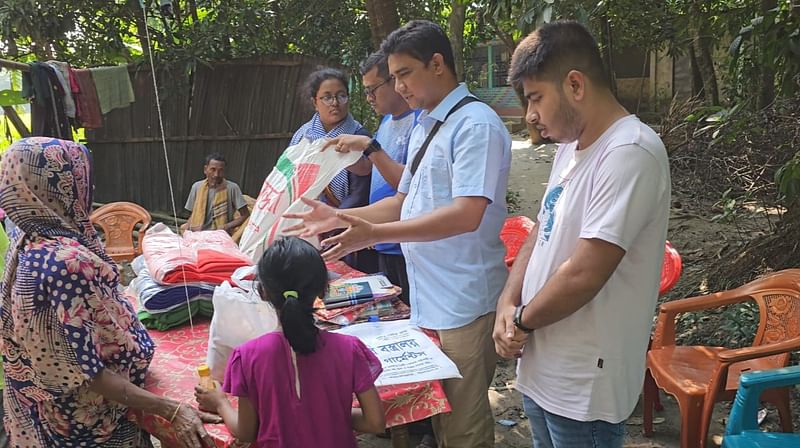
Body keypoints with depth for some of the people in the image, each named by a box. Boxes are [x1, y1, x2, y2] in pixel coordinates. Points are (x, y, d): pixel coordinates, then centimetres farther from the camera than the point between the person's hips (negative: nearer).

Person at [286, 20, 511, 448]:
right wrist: (337, 217, 9)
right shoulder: (424, 127, 14)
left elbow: (466, 215, -24)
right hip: (425, 298, 9)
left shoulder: (475, 124, -15)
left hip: (463, 302, -9)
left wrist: (375, 233, -28)